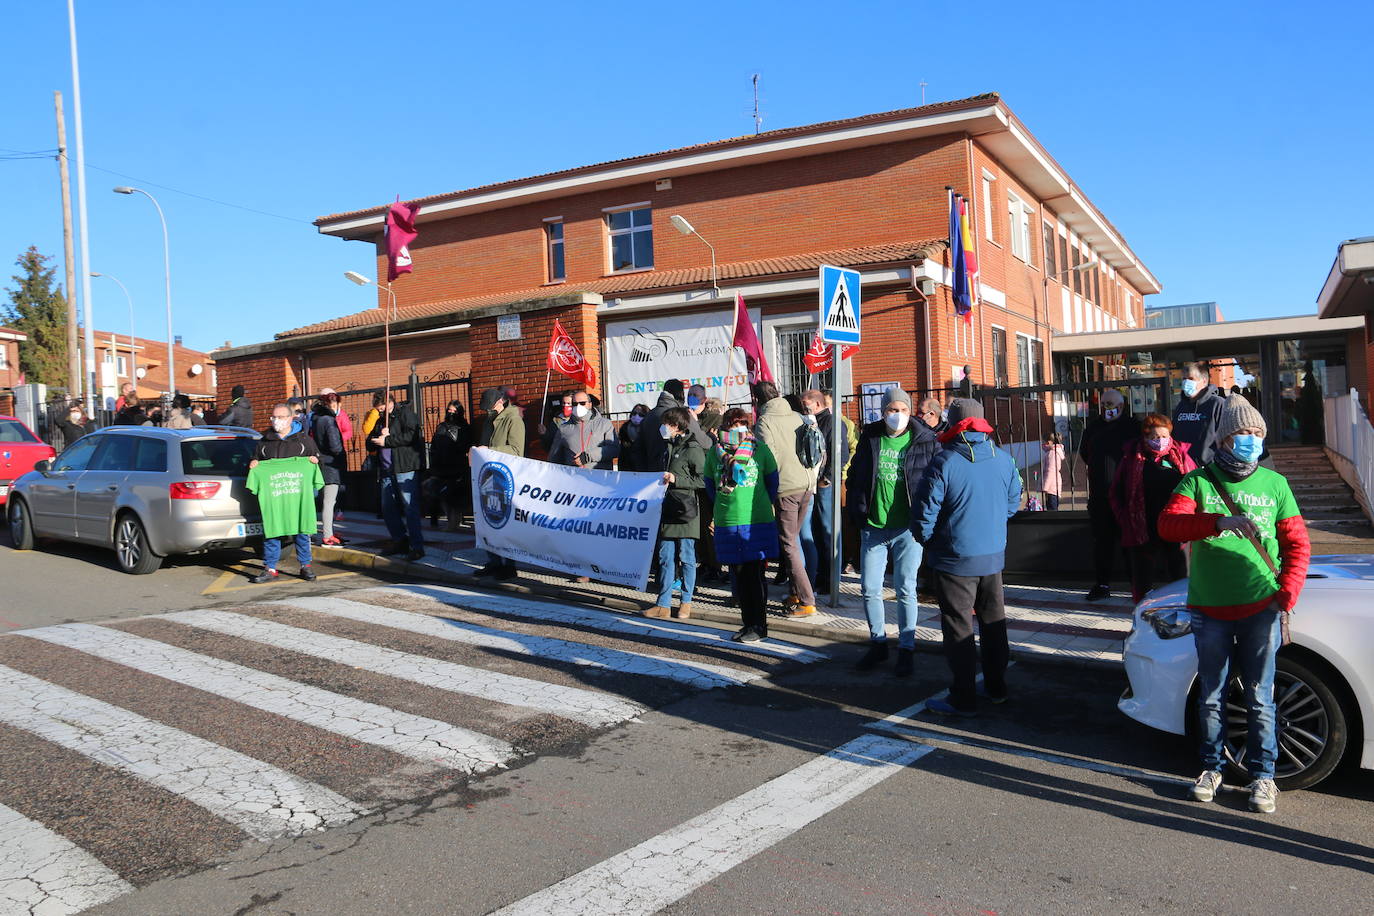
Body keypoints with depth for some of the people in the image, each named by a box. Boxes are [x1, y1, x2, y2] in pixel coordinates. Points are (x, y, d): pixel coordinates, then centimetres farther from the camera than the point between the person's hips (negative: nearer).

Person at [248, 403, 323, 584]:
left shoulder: (304, 440, 11)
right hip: (271, 493, 2)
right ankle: (270, 569, 7)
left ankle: (305, 566, 11)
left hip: (298, 494, -2)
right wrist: (253, 465, 4)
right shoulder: (264, 442, 17)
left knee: (302, 531, 1)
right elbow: (255, 459, 25)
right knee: (270, 530, 1)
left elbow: (316, 456, 16)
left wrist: (315, 460, -6)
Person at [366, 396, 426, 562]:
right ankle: (400, 541, 23)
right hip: (387, 470, 8)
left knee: (410, 507, -10)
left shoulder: (405, 413, 0)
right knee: (388, 508, 10)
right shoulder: (380, 420, 21)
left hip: (405, 469, -8)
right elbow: (370, 445, 15)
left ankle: (417, 547, -7)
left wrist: (386, 440, -11)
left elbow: (411, 436, -16)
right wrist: (379, 435, -5)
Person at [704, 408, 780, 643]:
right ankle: (748, 622, 20)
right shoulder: (715, 452, 6)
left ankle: (759, 625, 9)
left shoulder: (759, 449, 0)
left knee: (755, 575, -2)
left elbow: (772, 480, 9)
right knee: (738, 575, 8)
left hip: (758, 522, -3)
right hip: (727, 524, 3)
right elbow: (710, 484, 17)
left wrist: (764, 506, 8)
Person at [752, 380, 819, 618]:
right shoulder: (797, 417, 11)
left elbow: (768, 458, -14)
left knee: (789, 545, -1)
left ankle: (806, 601, -3)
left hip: (785, 489, -6)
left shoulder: (764, 422, -7)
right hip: (806, 485, 7)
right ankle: (797, 592, 21)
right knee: (793, 539, 18)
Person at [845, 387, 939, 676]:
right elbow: (854, 476, 12)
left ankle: (906, 649, 17)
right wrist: (857, 514, 7)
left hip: (907, 529, -3)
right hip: (873, 528, 3)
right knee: (870, 589, 7)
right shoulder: (869, 440, 5)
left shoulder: (925, 441, -3)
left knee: (905, 589, 3)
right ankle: (878, 644, 25)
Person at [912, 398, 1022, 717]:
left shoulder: (944, 463, -18)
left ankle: (963, 700, 8)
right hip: (994, 556, 6)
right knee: (993, 621, 18)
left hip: (955, 559, -5)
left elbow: (924, 513, -15)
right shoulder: (1003, 459, -1)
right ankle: (997, 688, 30)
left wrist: (927, 540, 5)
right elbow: (1013, 502, 12)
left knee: (958, 627, 3)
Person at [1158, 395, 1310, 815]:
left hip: (1260, 610, 0)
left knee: (1259, 698, 7)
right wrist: (1220, 521, -33)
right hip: (1209, 611, 0)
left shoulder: (1274, 484, 4)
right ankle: (1212, 767, 28)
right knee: (1212, 696, 12)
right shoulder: (1198, 481, -1)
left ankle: (1262, 774, 22)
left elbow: (1297, 545, 7)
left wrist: (1286, 595, -5)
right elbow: (1168, 524, -17)